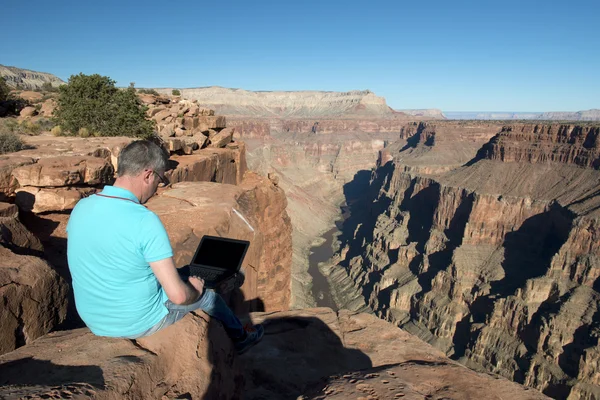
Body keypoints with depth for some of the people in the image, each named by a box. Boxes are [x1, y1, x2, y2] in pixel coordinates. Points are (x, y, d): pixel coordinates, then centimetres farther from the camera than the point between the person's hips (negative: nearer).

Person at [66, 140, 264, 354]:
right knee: (207, 295, 17)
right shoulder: (144, 221, -29)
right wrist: (195, 289, -5)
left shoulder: (80, 208, -8)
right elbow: (178, 295, -28)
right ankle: (241, 337, 44)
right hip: (138, 323, -7)